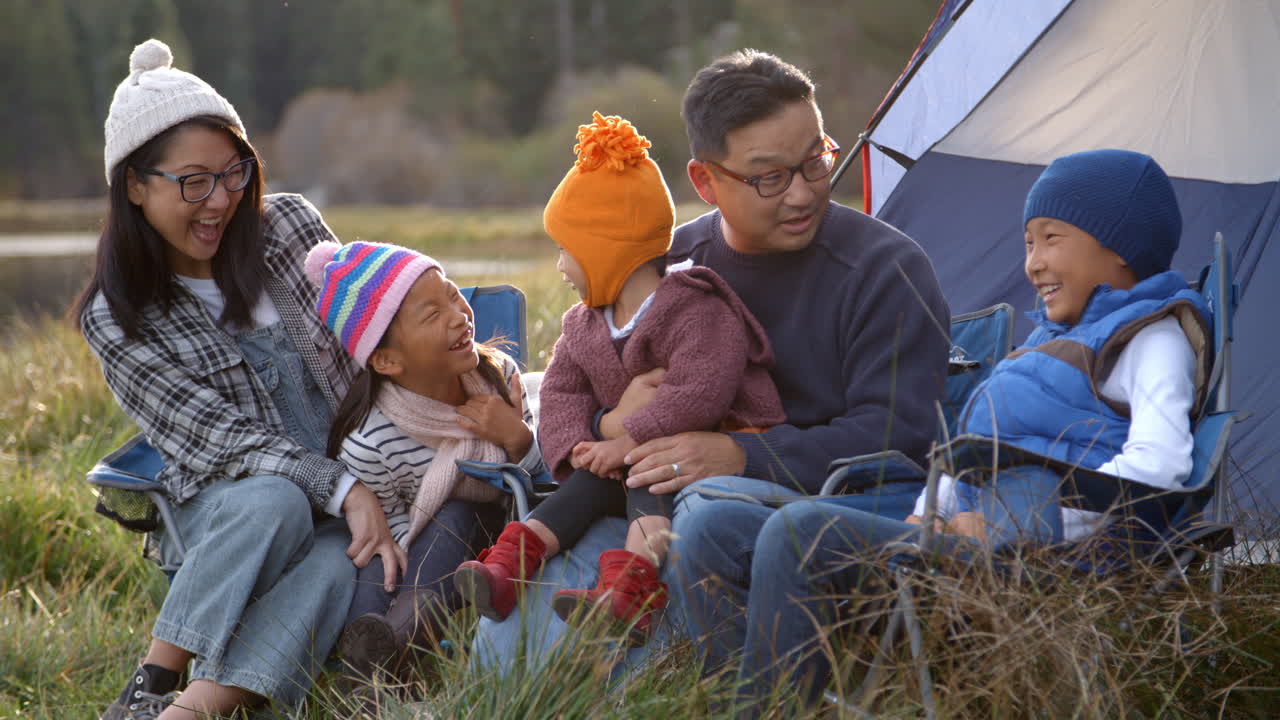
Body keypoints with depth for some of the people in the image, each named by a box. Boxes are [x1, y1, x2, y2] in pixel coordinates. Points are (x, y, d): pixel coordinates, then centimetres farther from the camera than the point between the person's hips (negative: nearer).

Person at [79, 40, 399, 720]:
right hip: (220, 507, -2)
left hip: (357, 488, 2)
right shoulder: (116, 319, -5)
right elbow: (222, 439, -13)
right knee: (272, 501, -37)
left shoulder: (291, 225, 3)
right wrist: (344, 489, -25)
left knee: (342, 559, -34)